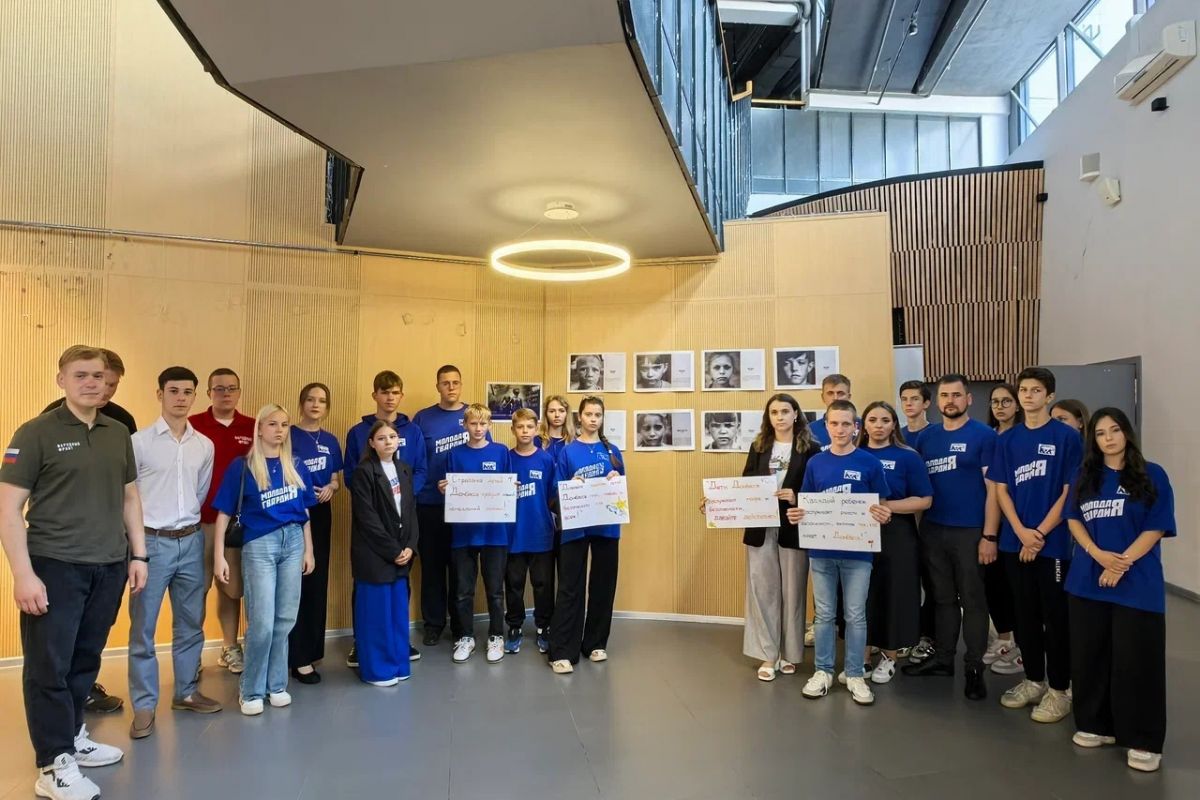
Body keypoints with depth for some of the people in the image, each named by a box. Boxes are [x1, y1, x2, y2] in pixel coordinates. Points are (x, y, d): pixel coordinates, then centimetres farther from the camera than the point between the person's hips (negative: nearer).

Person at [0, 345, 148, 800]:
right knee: (49, 666, 5)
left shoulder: (119, 434, 8)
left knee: (86, 660, 15)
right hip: (55, 566, -5)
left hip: (109, 567, 5)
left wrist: (137, 555, 11)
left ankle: (73, 737, 32)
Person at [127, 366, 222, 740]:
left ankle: (186, 692, 28)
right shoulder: (139, 441, -8)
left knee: (191, 623, 14)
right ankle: (144, 706, 15)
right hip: (151, 542, -4)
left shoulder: (205, 446, 5)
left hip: (191, 542, 5)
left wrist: (186, 520, 15)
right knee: (143, 628, 4)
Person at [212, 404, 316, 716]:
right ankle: (251, 690, 14)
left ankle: (276, 685, 23)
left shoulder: (295, 466, 8)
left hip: (293, 541, 4)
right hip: (259, 544, -4)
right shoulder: (242, 466, -3)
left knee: (285, 620, 9)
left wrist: (309, 550, 11)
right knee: (262, 623, -4)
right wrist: (219, 555, -8)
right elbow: (224, 512, -3)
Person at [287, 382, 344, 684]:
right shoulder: (288, 435, -6)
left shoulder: (330, 441, 10)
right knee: (295, 583, -3)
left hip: (320, 515, 5)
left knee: (318, 581, 11)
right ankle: (298, 658, 4)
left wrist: (330, 488, -6)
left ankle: (312, 649, 24)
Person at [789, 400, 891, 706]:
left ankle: (854, 674, 23)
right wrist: (796, 514, -13)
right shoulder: (815, 463, 2)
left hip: (857, 552, -1)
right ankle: (823, 671, 24)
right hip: (821, 551, 2)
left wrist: (883, 516, -20)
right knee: (824, 614, 12)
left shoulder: (870, 463, -3)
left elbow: (881, 507, 2)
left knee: (855, 615, 9)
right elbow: (806, 505, 8)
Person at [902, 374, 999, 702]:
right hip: (932, 530, 4)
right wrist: (919, 526, 4)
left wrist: (989, 535, -13)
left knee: (972, 600, 5)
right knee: (943, 597, 14)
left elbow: (993, 488, -9)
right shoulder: (927, 436, 8)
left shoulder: (984, 435, -5)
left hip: (970, 532, -4)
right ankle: (942, 657, 25)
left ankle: (974, 667, 16)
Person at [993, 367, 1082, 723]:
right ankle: (1033, 680, 26)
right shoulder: (1007, 440, 7)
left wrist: (1040, 534, -11)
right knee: (1025, 615, 13)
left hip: (1053, 543, -4)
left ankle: (1060, 689, 17)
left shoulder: (1067, 437, -5)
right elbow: (1001, 490, 5)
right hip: (1015, 542, 4)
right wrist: (1022, 532, -9)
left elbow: (1069, 492, -7)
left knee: (1055, 617, 4)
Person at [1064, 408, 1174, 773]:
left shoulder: (1152, 475, -1)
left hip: (1136, 584, -3)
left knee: (1135, 661, -1)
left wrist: (1121, 563, -15)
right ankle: (1097, 725, 24)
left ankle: (1143, 741, 12)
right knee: (1088, 656, 8)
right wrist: (1099, 554, -11)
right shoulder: (1085, 477, 10)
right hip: (1087, 581, 4)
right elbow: (1073, 520, 6)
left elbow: (1155, 529, -6)